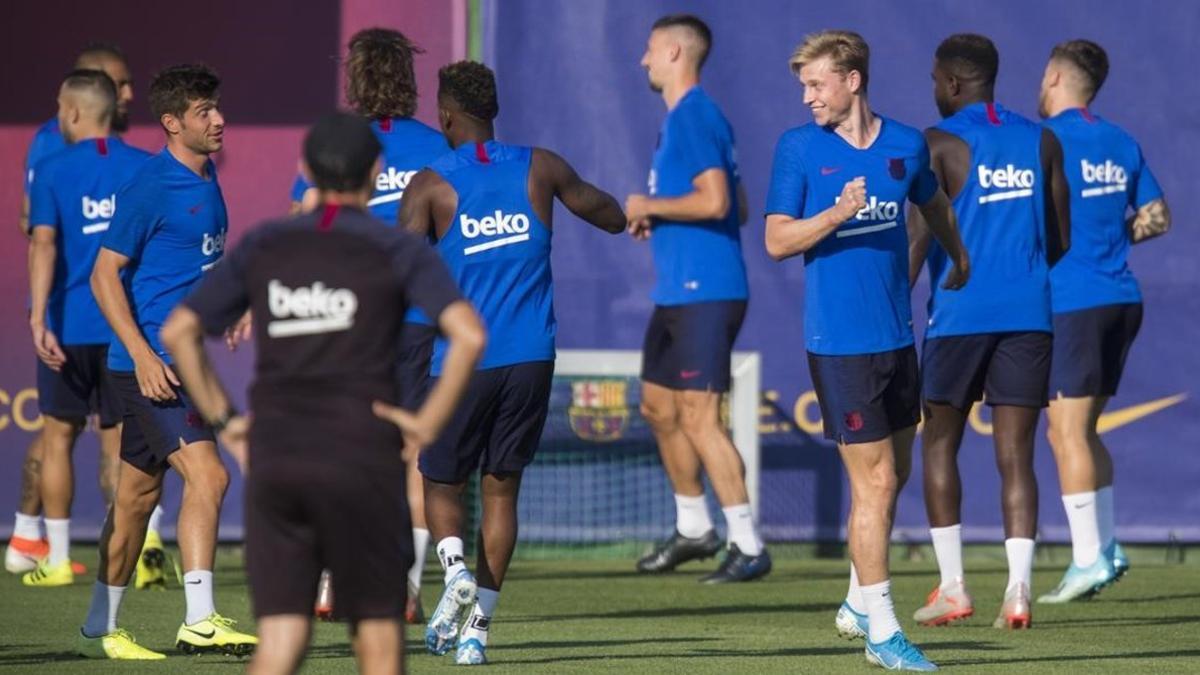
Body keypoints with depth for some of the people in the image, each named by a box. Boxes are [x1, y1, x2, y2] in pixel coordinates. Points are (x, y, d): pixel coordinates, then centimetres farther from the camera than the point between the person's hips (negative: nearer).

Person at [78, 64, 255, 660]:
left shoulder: (206, 179, 12)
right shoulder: (152, 186, -14)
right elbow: (104, 275, -13)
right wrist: (143, 355, -19)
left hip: (178, 359, 9)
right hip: (147, 359, -9)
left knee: (138, 494, 13)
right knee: (207, 476, -18)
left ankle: (99, 629, 21)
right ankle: (199, 622, -20)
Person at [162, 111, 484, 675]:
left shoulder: (263, 245, 9)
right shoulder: (399, 252, -2)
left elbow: (178, 332, 9)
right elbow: (468, 335, -16)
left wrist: (221, 418, 12)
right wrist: (430, 421, -6)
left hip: (274, 461, 3)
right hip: (360, 464, -3)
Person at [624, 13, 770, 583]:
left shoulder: (694, 117, -14)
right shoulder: (683, 118, 18)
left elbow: (716, 201, -24)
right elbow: (736, 208, 23)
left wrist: (651, 206, -12)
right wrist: (657, 218, 15)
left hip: (703, 294, -11)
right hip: (678, 293, 11)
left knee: (698, 415, -12)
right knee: (658, 406, 17)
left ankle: (748, 546, -11)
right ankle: (693, 528, 29)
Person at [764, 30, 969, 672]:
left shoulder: (905, 144, 3)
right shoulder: (799, 147, -6)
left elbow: (934, 205, 24)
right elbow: (777, 240, -8)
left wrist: (959, 261, 38)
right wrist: (836, 215, -24)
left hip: (896, 334, 5)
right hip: (839, 343, -5)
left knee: (893, 475, 14)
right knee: (874, 481, -6)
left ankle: (858, 602, 30)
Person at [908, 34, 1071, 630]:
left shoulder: (938, 144, -4)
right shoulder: (1041, 143, 9)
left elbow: (919, 236, -14)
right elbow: (1061, 241, 14)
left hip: (959, 315, -3)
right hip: (1027, 313, 3)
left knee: (939, 445, 12)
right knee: (1015, 456, 1)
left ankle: (952, 586, 7)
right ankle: (1018, 587, -13)